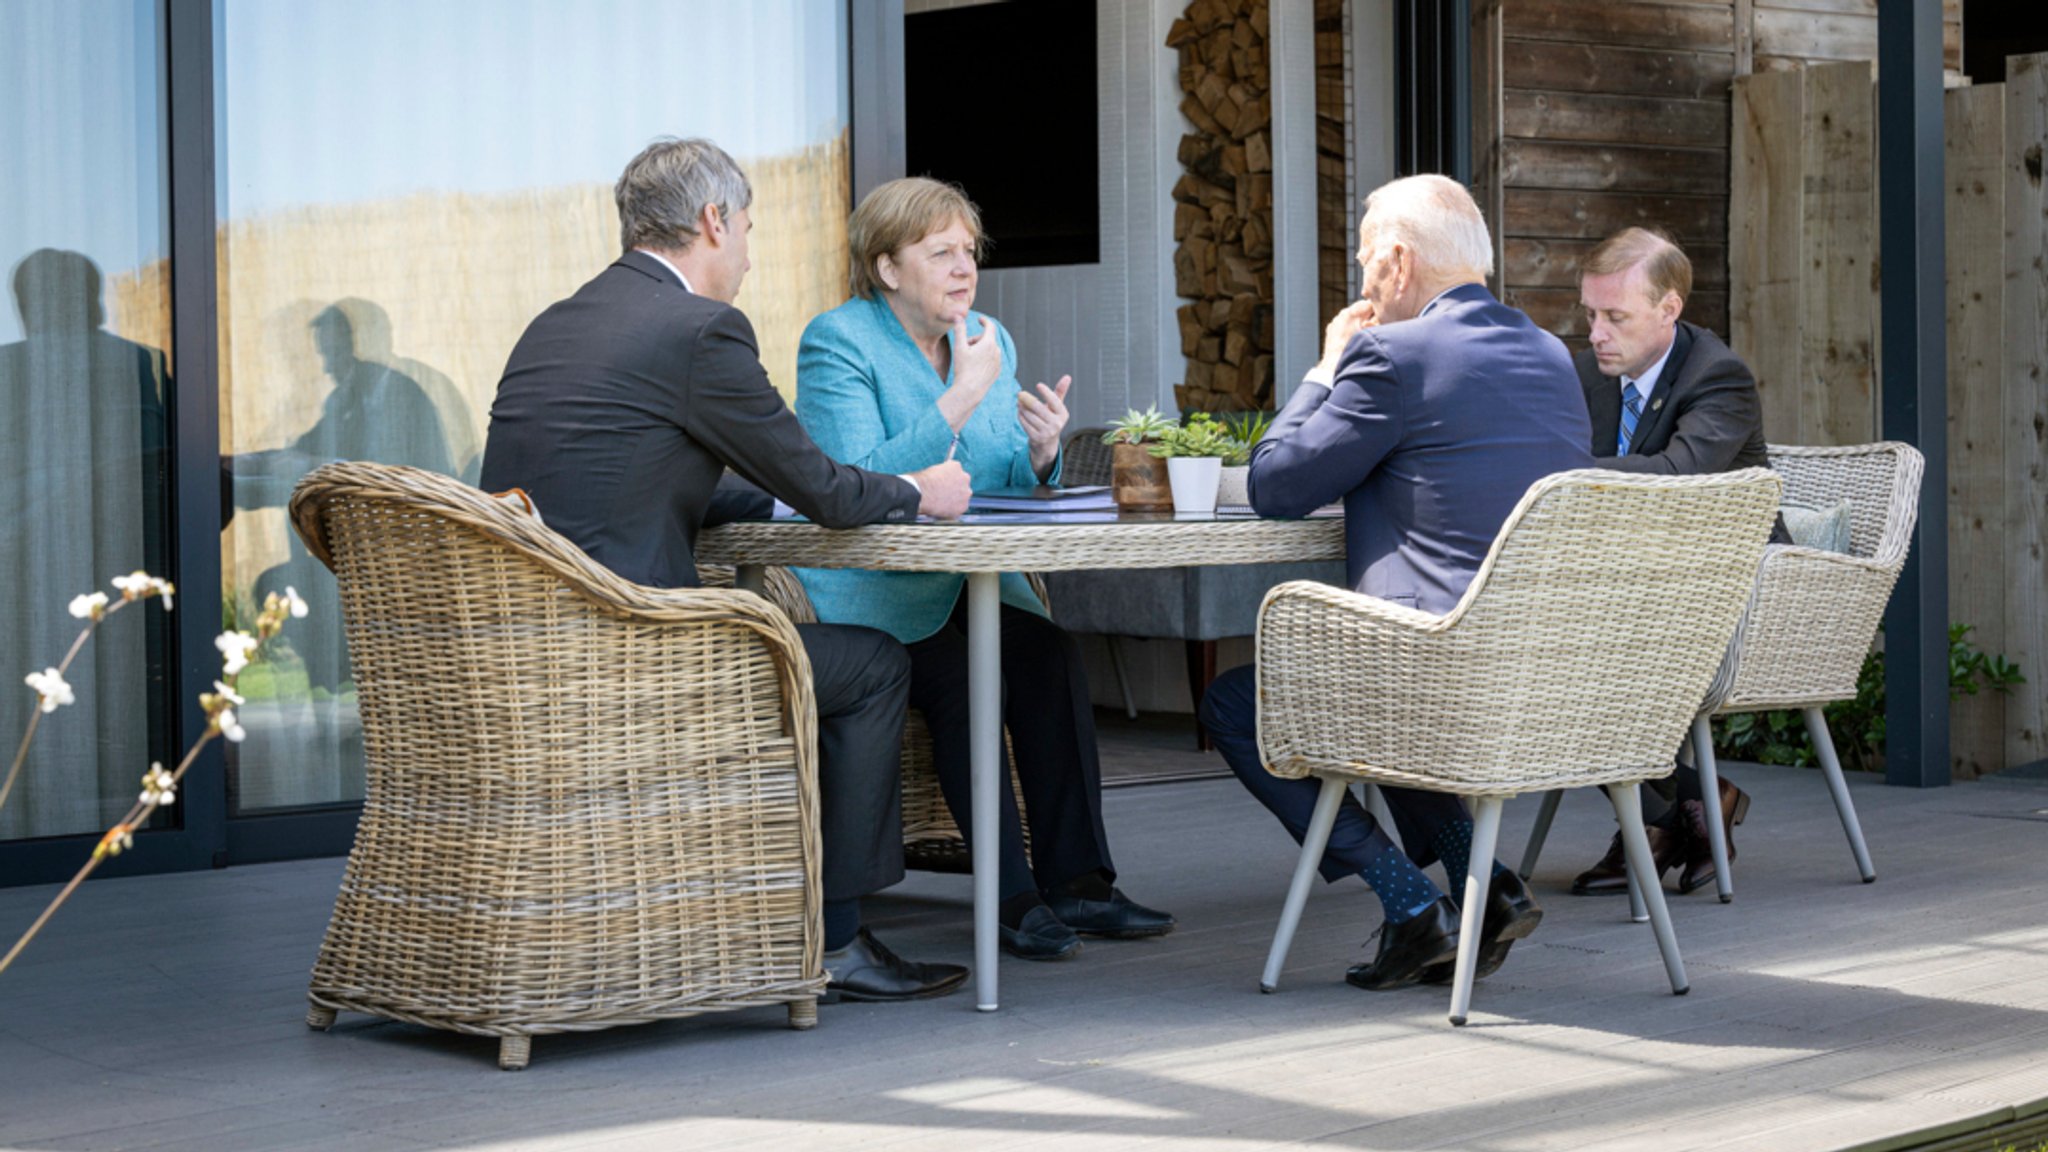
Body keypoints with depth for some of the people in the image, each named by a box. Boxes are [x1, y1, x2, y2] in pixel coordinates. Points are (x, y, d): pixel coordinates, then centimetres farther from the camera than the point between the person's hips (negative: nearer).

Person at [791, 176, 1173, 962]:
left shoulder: (991, 340, 11)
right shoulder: (838, 343, -8)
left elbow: (1012, 488, 12)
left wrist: (1041, 450, -12)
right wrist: (961, 398, -25)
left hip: (966, 584, 6)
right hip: (864, 594, -5)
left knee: (1053, 656, -21)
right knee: (963, 677, -29)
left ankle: (1077, 882, -18)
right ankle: (1011, 896, -24)